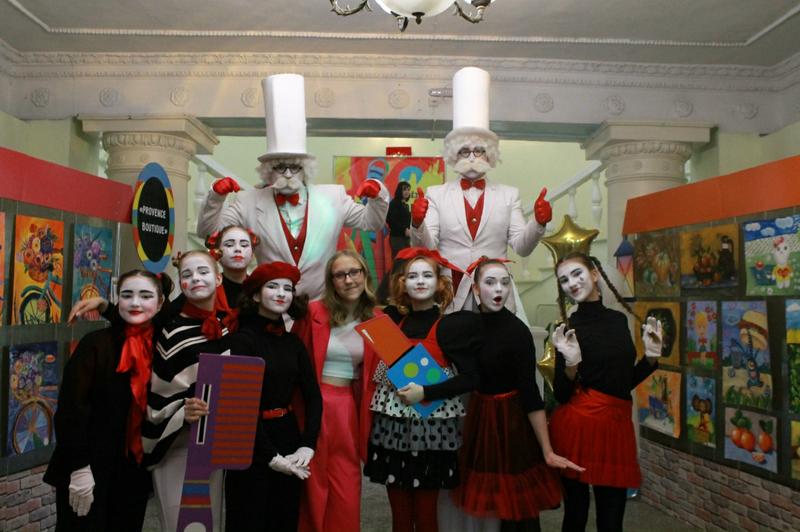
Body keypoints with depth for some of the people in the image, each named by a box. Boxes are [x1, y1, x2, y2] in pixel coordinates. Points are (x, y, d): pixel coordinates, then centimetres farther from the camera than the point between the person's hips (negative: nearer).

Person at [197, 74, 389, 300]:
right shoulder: (249, 202, 0)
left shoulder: (333, 197, 1)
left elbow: (371, 222, 9)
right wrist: (216, 196, -14)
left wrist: (377, 194, -10)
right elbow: (208, 231, 2)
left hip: (323, 305, 1)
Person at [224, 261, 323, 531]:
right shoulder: (242, 339, -10)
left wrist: (307, 446, -10)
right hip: (251, 444, -5)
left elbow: (314, 397, 3)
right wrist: (270, 456, -15)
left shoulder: (294, 342, 6)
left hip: (288, 436, 5)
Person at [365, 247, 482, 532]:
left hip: (431, 428, -4)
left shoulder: (452, 324, -5)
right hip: (392, 426, 4)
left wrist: (426, 393, -17)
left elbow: (470, 377, -9)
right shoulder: (392, 319, 7)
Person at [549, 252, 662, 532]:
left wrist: (651, 357, 4)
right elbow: (561, 395, -7)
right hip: (577, 425, -5)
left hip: (617, 424, 5)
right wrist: (571, 364, -24)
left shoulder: (619, 319, 9)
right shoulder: (568, 329, -7)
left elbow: (625, 382, 17)